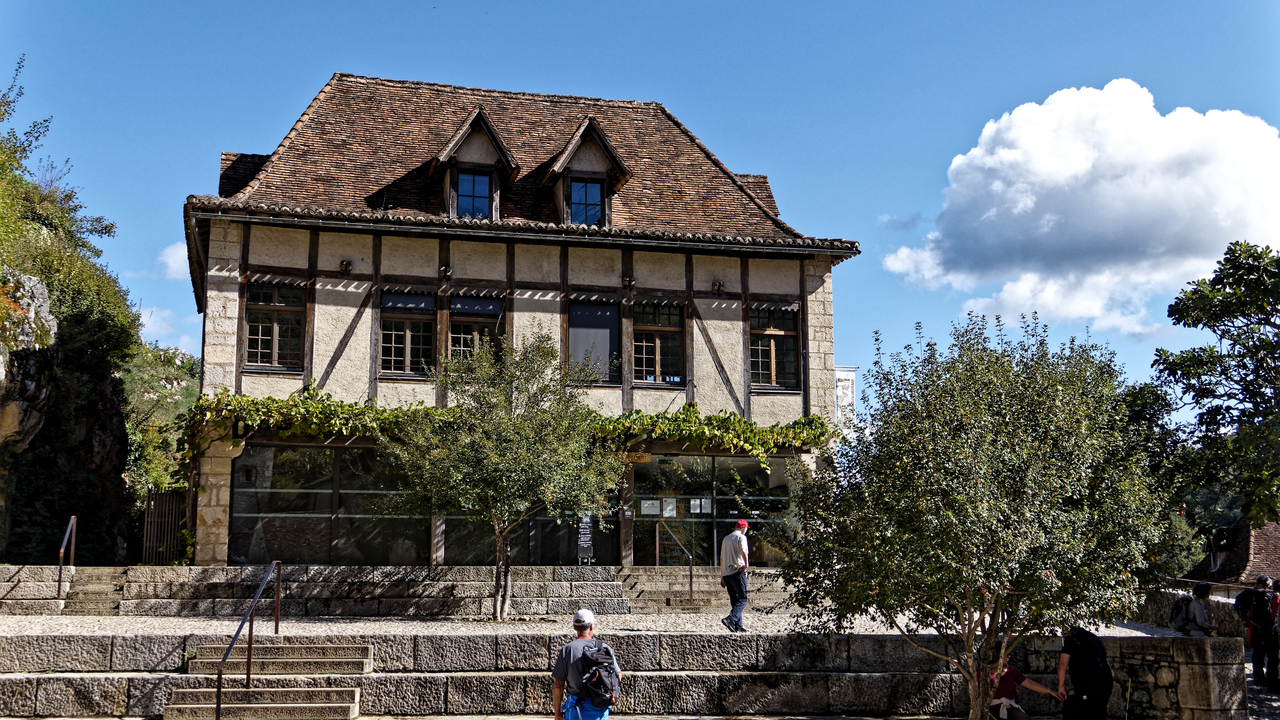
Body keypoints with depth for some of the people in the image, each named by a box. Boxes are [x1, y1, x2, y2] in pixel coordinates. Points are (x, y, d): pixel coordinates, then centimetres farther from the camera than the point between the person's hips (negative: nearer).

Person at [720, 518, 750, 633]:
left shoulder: (726, 538, 22)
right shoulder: (741, 537, 0)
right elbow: (743, 550, -22)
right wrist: (746, 563, -32)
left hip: (726, 573, 7)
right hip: (737, 571, -7)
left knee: (734, 601, 12)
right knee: (742, 600, -7)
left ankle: (738, 626, 7)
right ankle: (730, 619, -26)